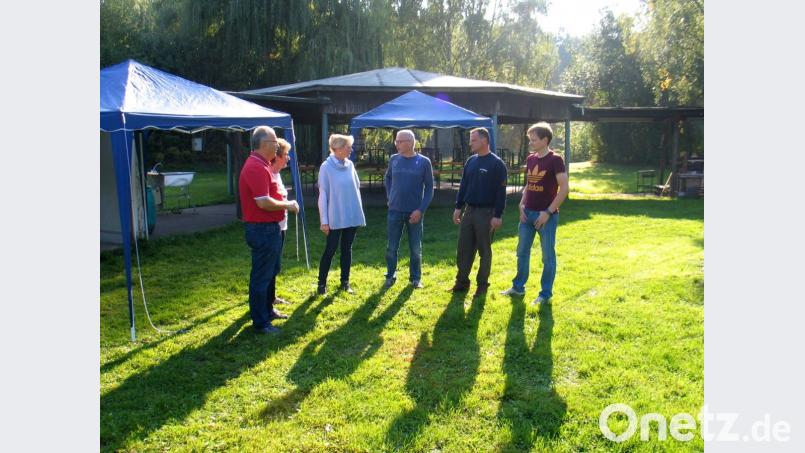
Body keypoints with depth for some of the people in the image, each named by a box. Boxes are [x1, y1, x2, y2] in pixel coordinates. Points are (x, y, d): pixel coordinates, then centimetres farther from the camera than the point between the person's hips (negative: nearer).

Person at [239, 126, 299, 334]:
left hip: (268, 228, 11)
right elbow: (263, 202, -27)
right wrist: (287, 205, -13)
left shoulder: (261, 165, 13)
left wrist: (284, 203, 10)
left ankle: (267, 309, 37)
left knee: (270, 271, 22)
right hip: (262, 229, -11)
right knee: (261, 276, -1)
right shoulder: (257, 168, -21)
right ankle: (260, 322, 10)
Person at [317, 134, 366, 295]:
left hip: (352, 216, 5)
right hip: (336, 218, -5)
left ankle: (345, 282, 22)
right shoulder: (326, 167, -10)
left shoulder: (350, 165, 5)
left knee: (347, 248, 12)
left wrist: (359, 211, 11)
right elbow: (323, 195, -9)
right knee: (330, 249, 1)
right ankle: (322, 283, 13)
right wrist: (324, 221, -11)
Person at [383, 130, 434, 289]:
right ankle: (390, 276, 22)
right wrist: (390, 197, 9)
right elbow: (387, 178, 20)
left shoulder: (424, 162, -6)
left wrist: (421, 210, -11)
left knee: (415, 248, 8)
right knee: (392, 247, 7)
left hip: (414, 212, -2)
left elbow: (429, 188, -3)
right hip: (395, 211, 2)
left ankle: (415, 278, 21)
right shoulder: (394, 159, 2)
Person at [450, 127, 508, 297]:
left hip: (486, 212, -6)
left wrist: (498, 215, -15)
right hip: (469, 211, 6)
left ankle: (482, 284, 15)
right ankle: (462, 281, 18)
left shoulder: (496, 163, -10)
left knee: (484, 250, 4)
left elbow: (501, 192, -12)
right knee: (464, 249, 8)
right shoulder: (471, 161, 9)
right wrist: (458, 207, 10)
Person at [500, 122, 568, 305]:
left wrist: (548, 212, -17)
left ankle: (546, 294, 13)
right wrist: (522, 205, 4)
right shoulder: (530, 159, 9)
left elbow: (564, 189, -15)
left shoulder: (555, 159, -12)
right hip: (527, 213, 7)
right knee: (522, 252, 14)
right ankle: (518, 287, 28)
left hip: (546, 215, -7)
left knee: (548, 256, 4)